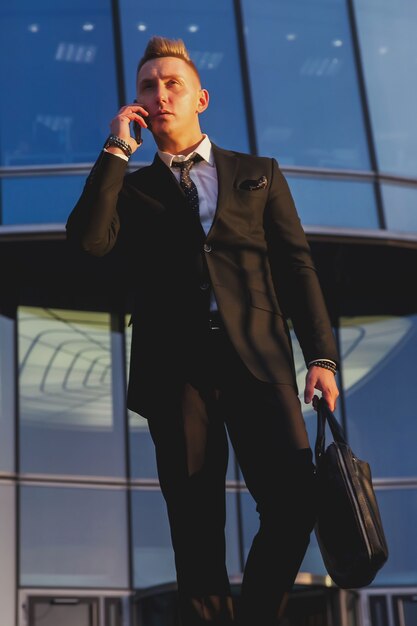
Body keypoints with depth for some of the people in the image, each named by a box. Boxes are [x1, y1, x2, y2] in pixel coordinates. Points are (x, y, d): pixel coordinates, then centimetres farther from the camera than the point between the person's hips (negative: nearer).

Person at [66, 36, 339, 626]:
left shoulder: (259, 174, 18)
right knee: (197, 526, 2)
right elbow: (89, 239, -4)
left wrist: (320, 355, 1)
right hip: (175, 369, 0)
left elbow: (296, 266, 11)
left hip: (257, 358, 0)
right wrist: (117, 148, 0)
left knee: (294, 502, -11)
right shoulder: (131, 188, 17)